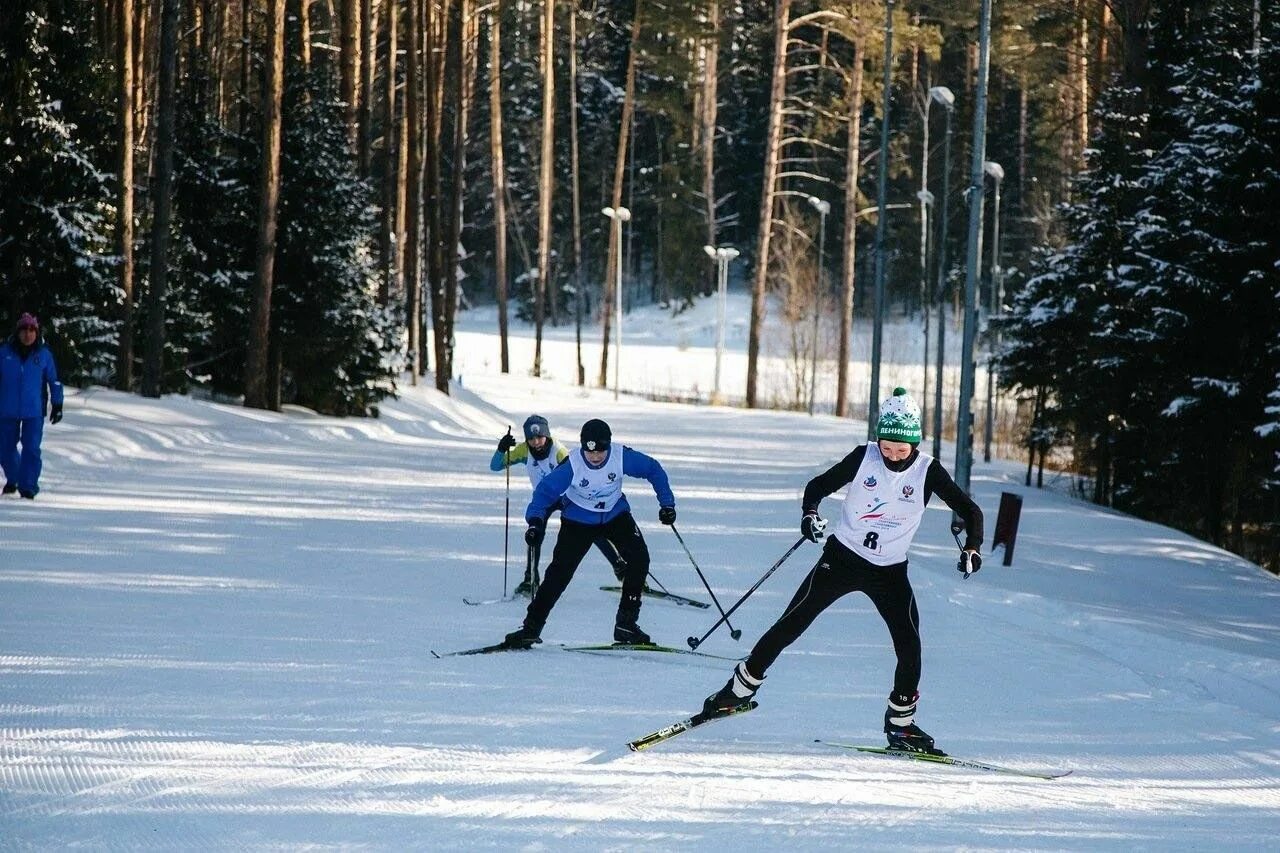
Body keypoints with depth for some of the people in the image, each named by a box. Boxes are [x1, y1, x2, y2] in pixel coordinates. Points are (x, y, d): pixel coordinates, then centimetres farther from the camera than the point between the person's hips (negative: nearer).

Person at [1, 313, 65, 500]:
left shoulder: (44, 355, -1)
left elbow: (54, 381, 6)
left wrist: (57, 405, 5)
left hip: (34, 411, -1)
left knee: (31, 449, -8)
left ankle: (28, 487, -4)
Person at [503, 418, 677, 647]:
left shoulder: (622, 457, -23)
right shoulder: (572, 465, -27)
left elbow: (653, 470, -6)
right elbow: (545, 491, -24)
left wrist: (667, 503, -8)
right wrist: (535, 521, -40)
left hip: (615, 514, 2)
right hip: (579, 520, -2)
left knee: (639, 557, -17)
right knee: (560, 571, -13)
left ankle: (626, 624, -7)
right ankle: (531, 627, -5)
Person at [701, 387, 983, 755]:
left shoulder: (928, 471, -10)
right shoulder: (864, 457, -10)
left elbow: (969, 510, -5)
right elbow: (818, 485, -3)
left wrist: (972, 548, -23)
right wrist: (810, 514, -24)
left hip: (890, 571, 1)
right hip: (842, 557, -1)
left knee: (909, 646, -11)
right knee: (791, 624, -6)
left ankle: (900, 724, 7)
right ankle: (741, 688, 7)